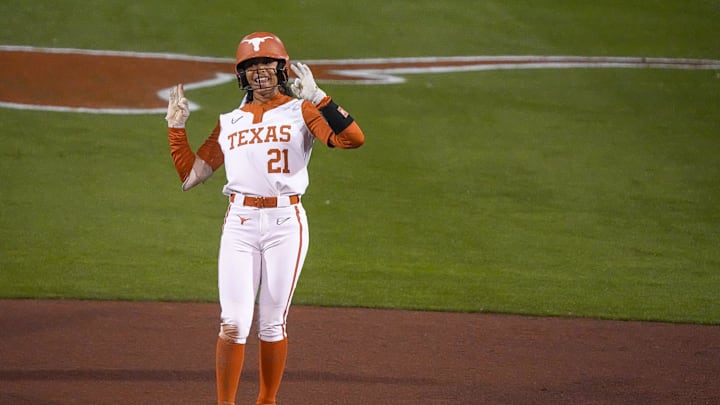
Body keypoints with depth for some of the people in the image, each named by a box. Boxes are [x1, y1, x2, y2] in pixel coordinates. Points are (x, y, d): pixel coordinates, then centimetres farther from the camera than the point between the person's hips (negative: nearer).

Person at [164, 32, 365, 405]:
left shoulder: (300, 111, 4)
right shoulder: (228, 122, 15)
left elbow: (353, 138, -13)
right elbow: (190, 175, 16)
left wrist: (316, 97, -20)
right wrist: (176, 125, 11)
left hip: (285, 223, -2)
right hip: (239, 224, 2)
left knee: (273, 324, 5)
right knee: (233, 324, -6)